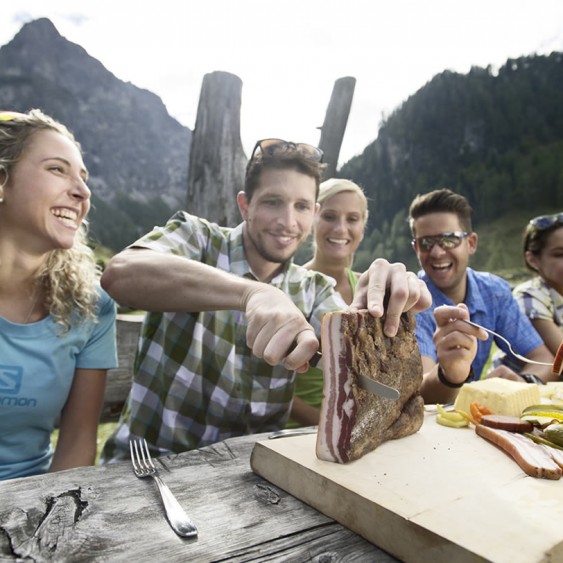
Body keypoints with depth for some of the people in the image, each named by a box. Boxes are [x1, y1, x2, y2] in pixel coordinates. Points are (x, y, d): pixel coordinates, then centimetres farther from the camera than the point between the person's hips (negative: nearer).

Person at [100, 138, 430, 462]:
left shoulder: (314, 290, 4)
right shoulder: (195, 236, -7)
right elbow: (120, 274, -28)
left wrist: (376, 310, -33)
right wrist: (253, 292, -40)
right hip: (151, 458, -2)